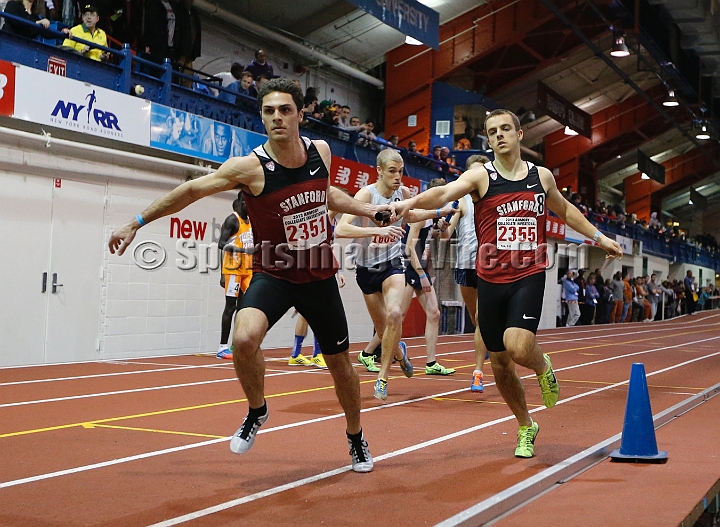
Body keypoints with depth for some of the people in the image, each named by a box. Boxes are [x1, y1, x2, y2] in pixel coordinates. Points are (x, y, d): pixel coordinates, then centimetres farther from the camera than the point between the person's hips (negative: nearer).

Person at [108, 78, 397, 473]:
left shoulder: (321, 151, -5)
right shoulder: (251, 167, -18)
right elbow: (191, 190, -11)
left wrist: (370, 210, 16)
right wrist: (137, 222, -8)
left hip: (320, 277, 3)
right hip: (273, 274, -3)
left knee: (340, 364, 13)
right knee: (244, 339, -32)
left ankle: (356, 438, 39)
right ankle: (257, 412, -2)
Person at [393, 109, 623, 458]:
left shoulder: (542, 177, 9)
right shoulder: (481, 177, -1)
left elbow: (565, 210, 29)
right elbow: (445, 192, -21)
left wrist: (598, 237, 31)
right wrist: (410, 202, -40)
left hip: (528, 277, 0)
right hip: (490, 281, 1)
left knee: (518, 348, -25)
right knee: (500, 364, 8)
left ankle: (543, 367, 12)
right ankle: (526, 427, 32)